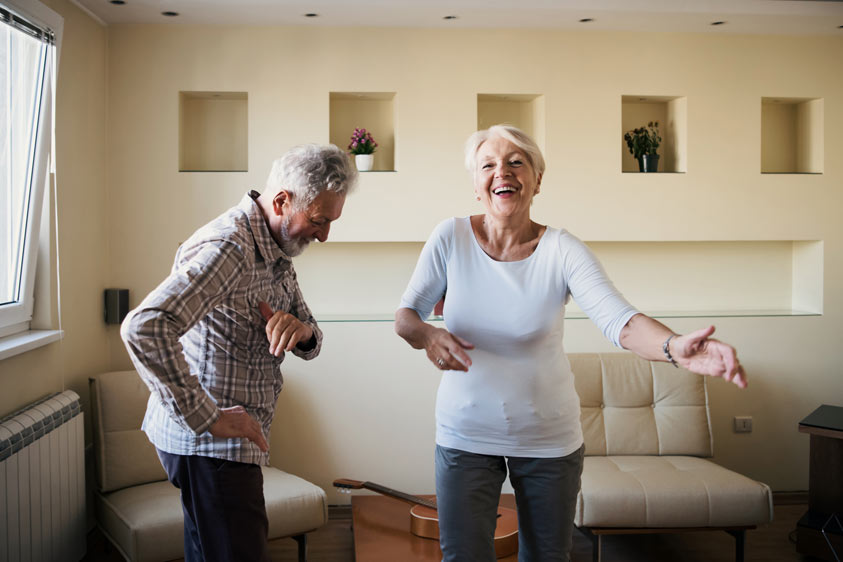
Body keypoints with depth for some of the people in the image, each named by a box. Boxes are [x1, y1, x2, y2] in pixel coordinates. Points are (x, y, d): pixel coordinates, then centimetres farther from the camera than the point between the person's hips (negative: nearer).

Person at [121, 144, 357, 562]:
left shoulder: (278, 251, 10)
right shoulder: (229, 248, -22)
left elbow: (311, 346, 12)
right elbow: (144, 328, -35)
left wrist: (303, 331, -13)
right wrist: (207, 418, -30)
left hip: (231, 439, 9)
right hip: (210, 445, -9)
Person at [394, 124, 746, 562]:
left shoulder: (562, 250, -13)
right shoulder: (450, 238, -9)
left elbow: (619, 320, -26)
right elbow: (405, 315, -5)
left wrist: (675, 346, -47)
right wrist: (427, 336, -29)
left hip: (549, 438, 0)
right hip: (466, 435, 0)